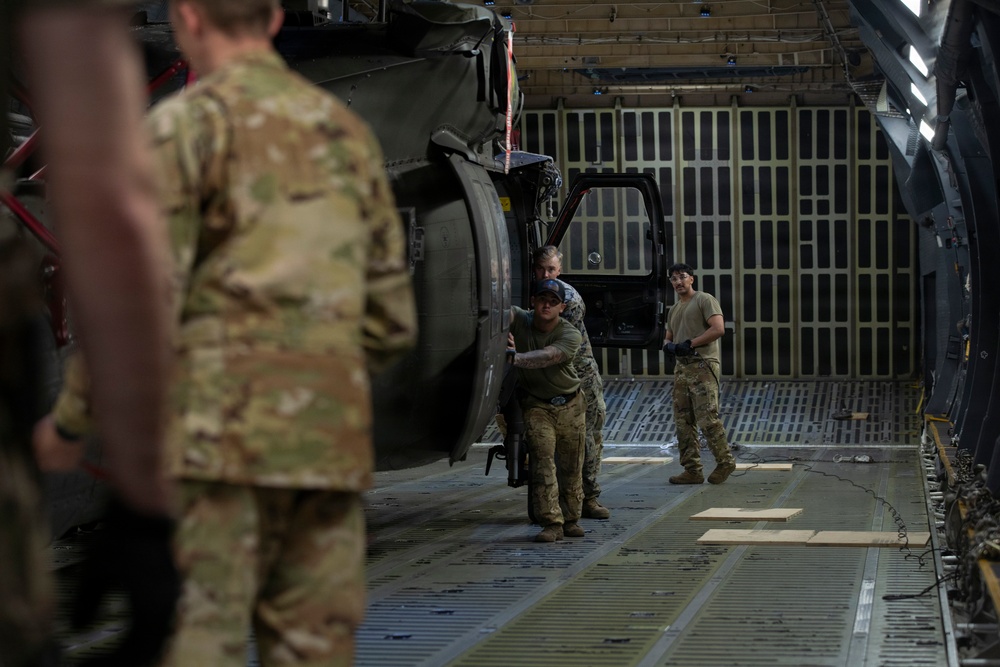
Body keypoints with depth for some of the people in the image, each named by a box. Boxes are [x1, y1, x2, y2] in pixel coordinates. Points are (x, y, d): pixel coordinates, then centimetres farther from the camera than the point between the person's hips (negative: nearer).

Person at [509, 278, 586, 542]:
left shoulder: (570, 335, -16)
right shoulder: (521, 320, -6)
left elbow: (546, 357, -32)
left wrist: (514, 357, -46)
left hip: (569, 404, 0)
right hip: (536, 404, 0)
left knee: (571, 466, 4)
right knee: (542, 461, -14)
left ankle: (571, 520, 20)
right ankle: (551, 523, -15)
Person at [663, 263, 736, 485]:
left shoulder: (704, 300, -3)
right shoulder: (673, 311, 22)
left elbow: (718, 329, -14)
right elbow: (668, 338, 28)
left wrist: (690, 344, -16)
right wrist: (668, 345, 3)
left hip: (703, 366, -8)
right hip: (682, 367, 8)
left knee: (707, 418, -13)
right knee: (683, 422, 4)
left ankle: (725, 462, 1)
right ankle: (692, 470, 7)